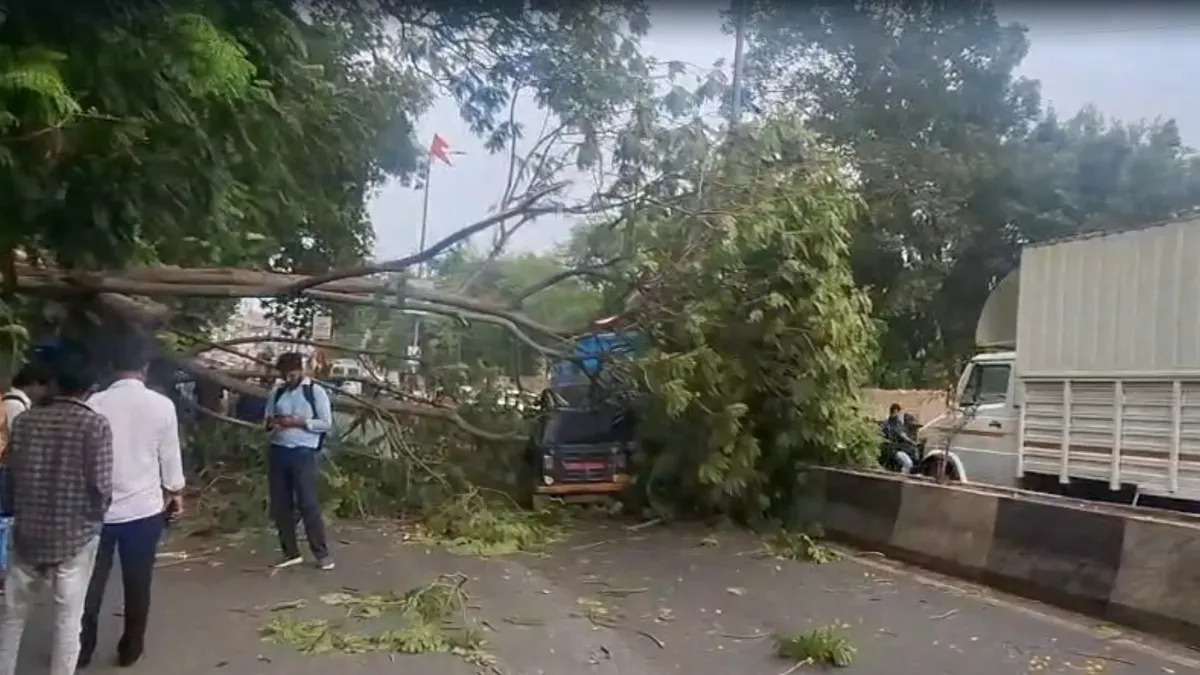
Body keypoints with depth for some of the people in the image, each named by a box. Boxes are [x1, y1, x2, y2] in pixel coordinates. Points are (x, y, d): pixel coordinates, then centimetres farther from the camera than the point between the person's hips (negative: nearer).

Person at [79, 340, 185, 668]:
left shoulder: (95, 403, -8)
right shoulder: (161, 405, -9)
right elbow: (170, 455, -1)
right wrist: (175, 493, 14)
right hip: (143, 507, -1)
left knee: (92, 580, 15)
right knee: (137, 582, 11)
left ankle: (82, 648, 25)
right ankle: (130, 648, 21)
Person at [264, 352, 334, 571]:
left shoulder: (316, 391, -3)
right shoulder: (276, 392, 12)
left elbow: (326, 423, -6)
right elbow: (267, 420, 16)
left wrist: (300, 422, -18)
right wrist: (271, 422, -8)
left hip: (303, 453, -5)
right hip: (277, 452, 5)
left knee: (308, 503, -7)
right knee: (280, 505, 8)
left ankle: (322, 553, 2)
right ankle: (290, 552, 19)